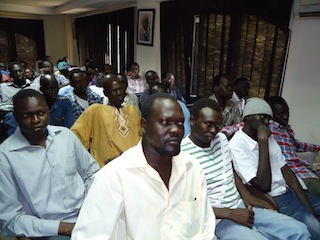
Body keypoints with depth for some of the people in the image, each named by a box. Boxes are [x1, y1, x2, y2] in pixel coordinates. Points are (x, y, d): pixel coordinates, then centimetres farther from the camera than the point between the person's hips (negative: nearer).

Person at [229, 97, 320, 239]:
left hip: (289, 190, 8)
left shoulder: (268, 137, 8)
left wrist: (308, 207, -2)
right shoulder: (236, 145, -18)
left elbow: (286, 172, 7)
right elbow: (263, 186, -22)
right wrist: (262, 141, -23)